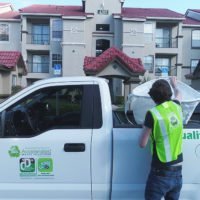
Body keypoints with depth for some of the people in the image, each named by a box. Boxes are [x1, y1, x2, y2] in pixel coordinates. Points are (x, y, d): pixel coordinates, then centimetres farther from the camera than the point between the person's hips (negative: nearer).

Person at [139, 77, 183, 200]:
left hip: (161, 172, -6)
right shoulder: (176, 107, -1)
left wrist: (145, 128, 6)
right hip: (177, 171, 6)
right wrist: (174, 85, 46)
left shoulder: (153, 113, -17)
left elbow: (142, 144, -11)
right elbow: (179, 94, 26)